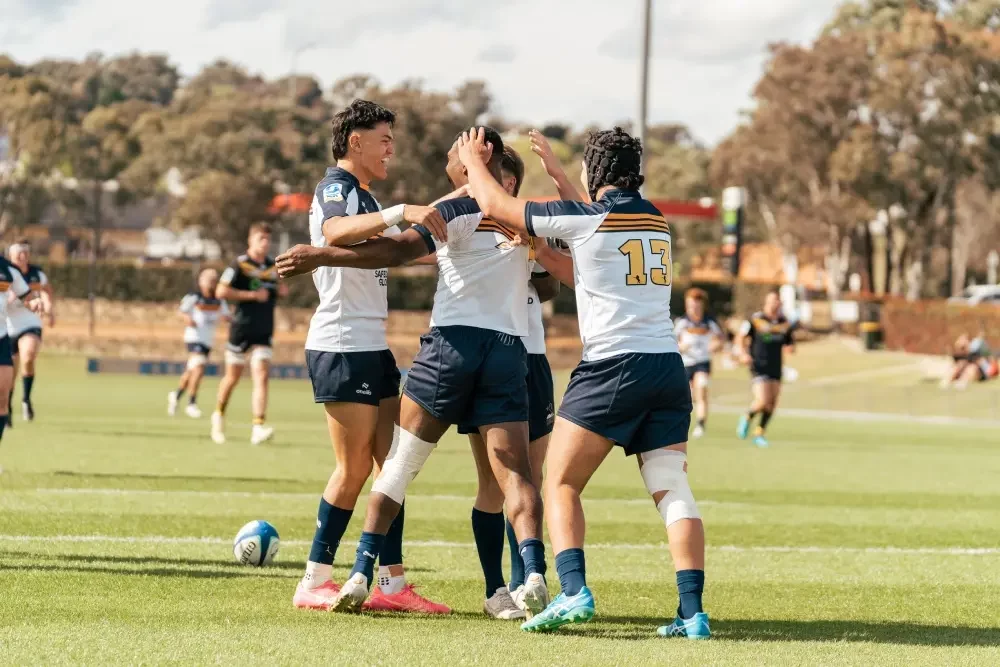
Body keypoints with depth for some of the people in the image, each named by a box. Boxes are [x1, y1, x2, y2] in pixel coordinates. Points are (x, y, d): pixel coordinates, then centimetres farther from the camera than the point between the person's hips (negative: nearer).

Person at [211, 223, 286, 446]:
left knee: (261, 376, -11)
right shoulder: (239, 264, -7)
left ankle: (258, 428, -19)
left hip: (263, 333, 4)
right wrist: (252, 295, -18)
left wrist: (279, 291, 5)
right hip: (241, 329, -4)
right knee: (233, 376, 7)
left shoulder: (273, 267, 11)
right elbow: (221, 291, -16)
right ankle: (219, 416, 32)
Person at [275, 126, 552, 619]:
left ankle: (361, 574, 4)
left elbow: (398, 250, -15)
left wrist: (321, 257, -18)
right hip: (509, 347, 3)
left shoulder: (456, 212, -2)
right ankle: (534, 574, -24)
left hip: (454, 339, -3)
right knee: (514, 472, -2)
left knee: (399, 463, 7)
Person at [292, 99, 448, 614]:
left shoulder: (365, 198, 21)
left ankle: (391, 584, 5)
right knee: (354, 468, -7)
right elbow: (336, 231, -34)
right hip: (341, 347, -10)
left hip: (373, 348, 10)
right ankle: (314, 584, 0)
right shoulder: (335, 187, -10)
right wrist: (401, 213, -45)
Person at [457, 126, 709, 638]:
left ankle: (574, 592, -13)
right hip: (667, 366, 6)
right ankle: (692, 612, -8)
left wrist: (471, 159, 25)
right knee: (673, 491, 2)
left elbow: (495, 205, 8)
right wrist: (538, 251, 35)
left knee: (560, 483, 4)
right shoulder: (656, 222, 16)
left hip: (613, 365, -6)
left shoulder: (584, 217, -3)